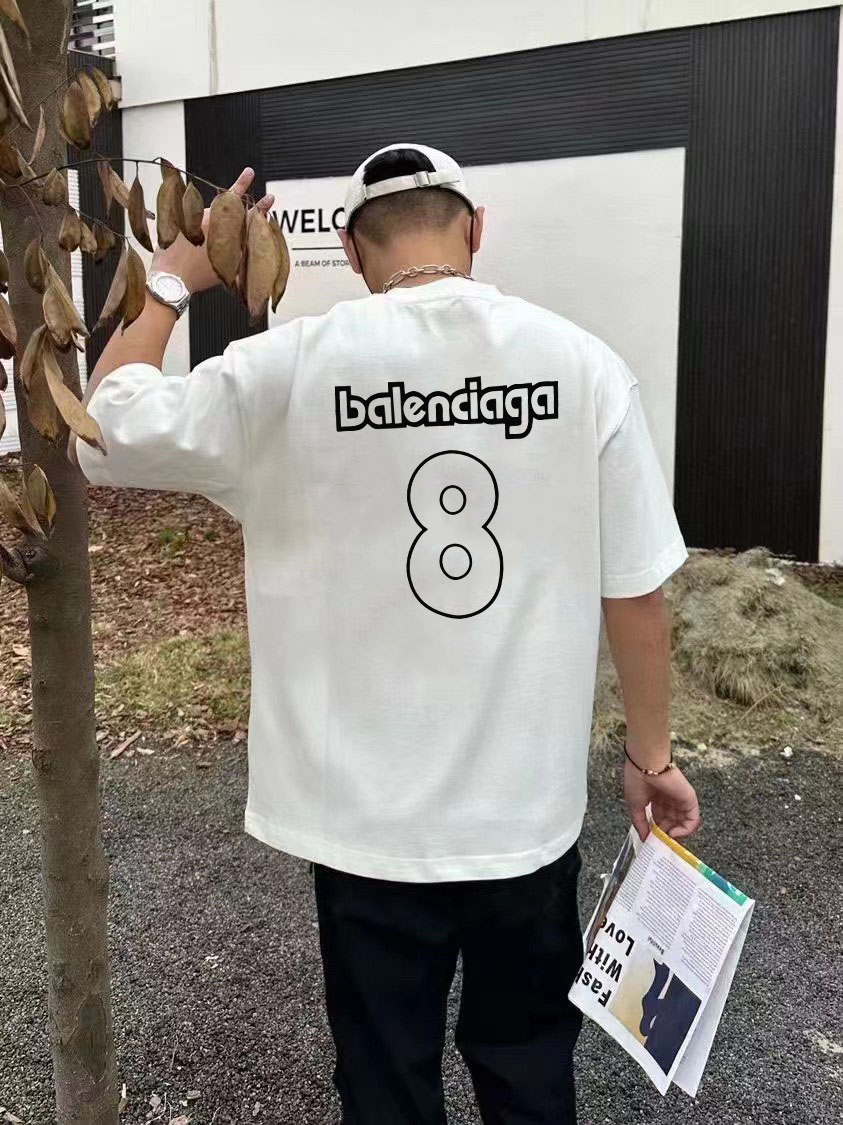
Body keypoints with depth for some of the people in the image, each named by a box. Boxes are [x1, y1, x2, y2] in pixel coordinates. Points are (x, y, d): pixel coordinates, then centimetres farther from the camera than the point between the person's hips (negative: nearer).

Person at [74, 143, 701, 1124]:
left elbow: (104, 434, -1)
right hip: (529, 808, 2)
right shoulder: (584, 364, -9)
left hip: (370, 817, -1)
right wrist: (650, 755, 9)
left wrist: (170, 282, 9)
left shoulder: (294, 367, -13)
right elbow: (635, 593, -5)